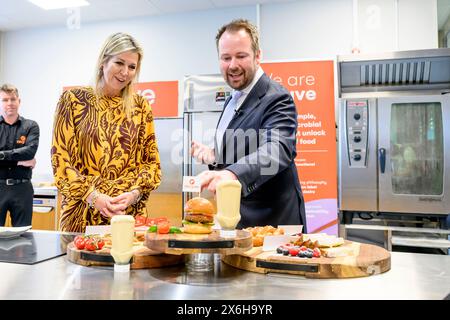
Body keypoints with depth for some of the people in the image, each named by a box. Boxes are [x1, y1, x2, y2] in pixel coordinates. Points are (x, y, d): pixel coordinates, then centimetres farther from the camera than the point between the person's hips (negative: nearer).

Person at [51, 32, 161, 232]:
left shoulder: (140, 106, 6)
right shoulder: (73, 99, 1)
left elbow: (151, 161, 5)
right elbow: (60, 159, -2)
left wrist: (134, 193, -12)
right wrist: (93, 196, -14)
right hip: (82, 214, -1)